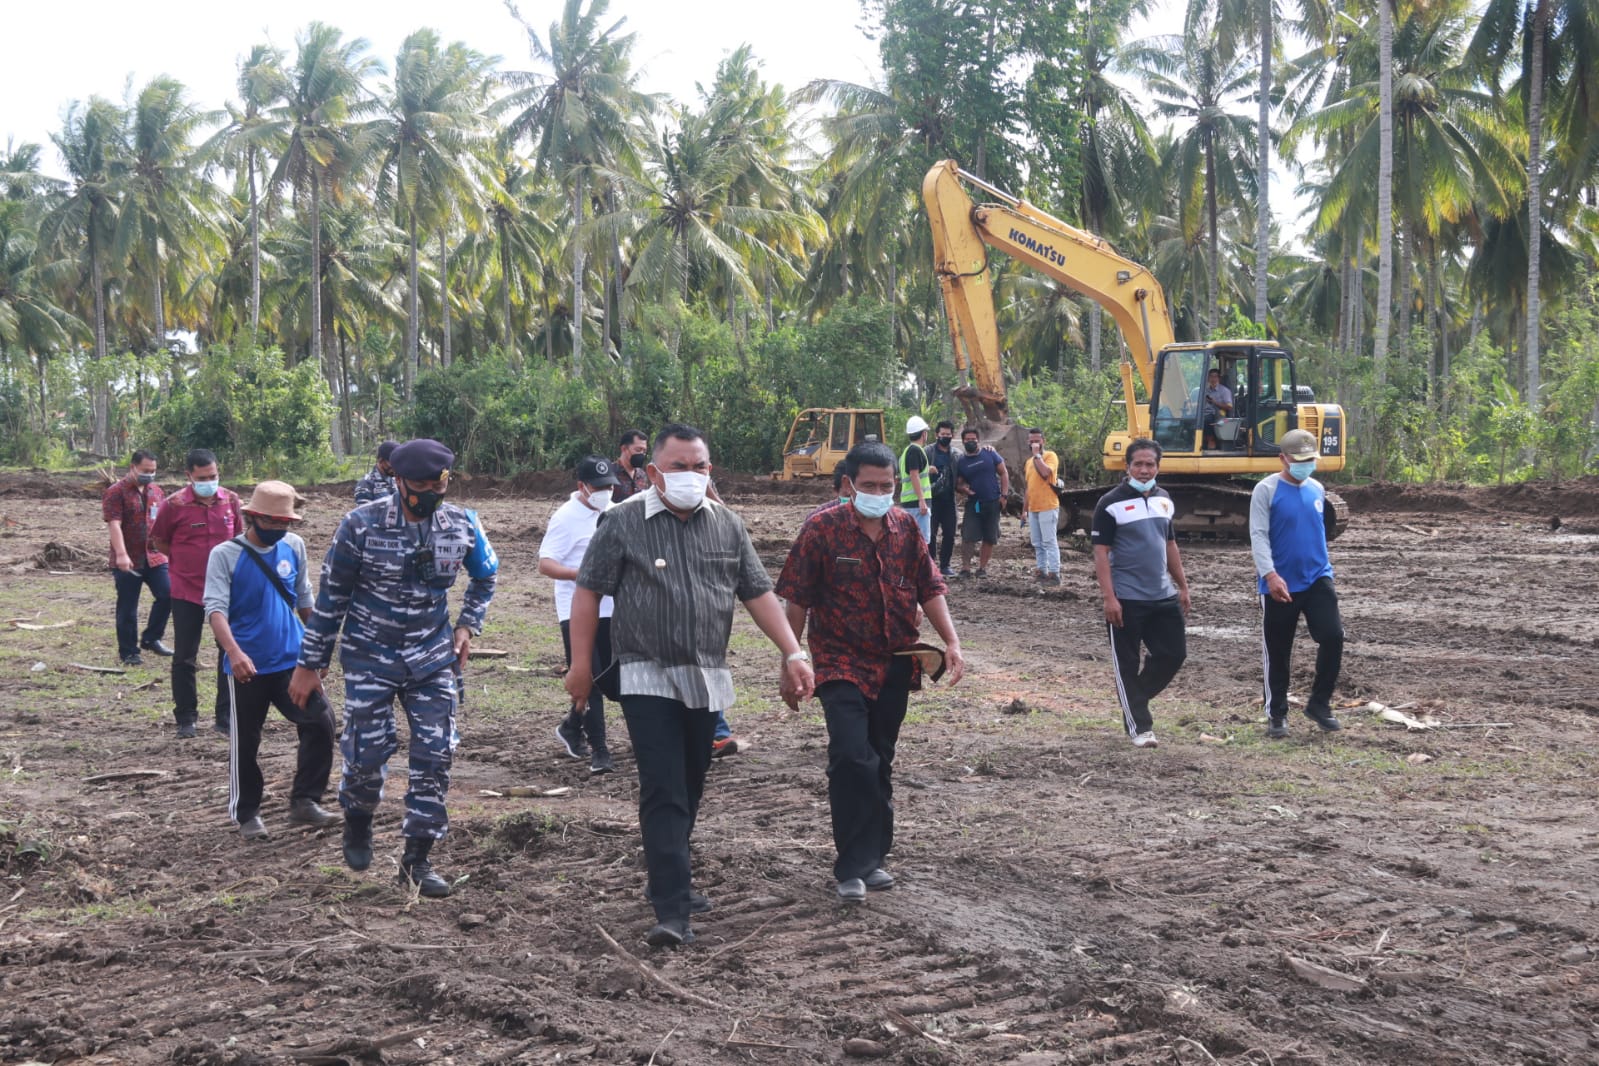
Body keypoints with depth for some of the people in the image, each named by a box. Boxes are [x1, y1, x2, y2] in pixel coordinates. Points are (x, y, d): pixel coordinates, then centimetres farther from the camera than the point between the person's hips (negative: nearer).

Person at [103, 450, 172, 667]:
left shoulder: (156, 491, 13)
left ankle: (150, 639, 15)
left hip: (155, 557, 5)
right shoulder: (116, 492, -7)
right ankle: (128, 652, 13)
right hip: (128, 562, -5)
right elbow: (114, 524, -17)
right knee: (127, 608, 2)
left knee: (167, 595, -3)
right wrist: (121, 554, -27)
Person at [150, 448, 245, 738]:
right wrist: (183, 561, 8)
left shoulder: (231, 501, -1)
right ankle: (185, 719, 17)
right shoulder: (175, 505, -10)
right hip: (187, 592, -2)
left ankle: (225, 717, 17)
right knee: (184, 658, 5)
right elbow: (159, 541, 4)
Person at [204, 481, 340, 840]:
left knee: (320, 722, -7)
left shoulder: (294, 546, 4)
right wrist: (234, 652, -35)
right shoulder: (225, 555, -9)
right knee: (244, 743, 7)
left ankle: (304, 802, 5)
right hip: (247, 667, -3)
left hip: (292, 661, 3)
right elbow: (216, 607, -20)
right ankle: (247, 814, 22)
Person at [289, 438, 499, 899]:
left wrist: (468, 625, 6)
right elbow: (331, 597, -6)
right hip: (370, 657, -2)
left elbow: (485, 576, 17)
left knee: (434, 756, -2)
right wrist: (309, 665, -4)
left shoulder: (462, 526, -4)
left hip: (432, 657, 3)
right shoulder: (361, 526, -13)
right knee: (367, 751, -1)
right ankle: (357, 821, 33)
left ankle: (417, 859, 10)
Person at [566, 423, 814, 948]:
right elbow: (588, 592, -1)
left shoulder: (727, 525, 7)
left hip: (707, 678, 5)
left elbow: (758, 593, 8)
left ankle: (666, 879, 30)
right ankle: (672, 912, -14)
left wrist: (792, 653, -2)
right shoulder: (623, 523, -5)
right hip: (648, 678, -5)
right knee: (663, 791, -12)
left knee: (690, 788, 13)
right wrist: (580, 664, -4)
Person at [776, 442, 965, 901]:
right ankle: (851, 868, -6)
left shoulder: (905, 527, 4)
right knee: (852, 758, -16)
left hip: (894, 666, 4)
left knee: (880, 764, 12)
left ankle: (873, 857, 25)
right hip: (842, 665, -4)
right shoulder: (822, 528, -9)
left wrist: (951, 642, -3)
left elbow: (929, 588, 8)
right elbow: (797, 601, -5)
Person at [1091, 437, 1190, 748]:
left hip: (1163, 597, 6)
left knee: (1174, 653, 6)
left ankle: (1134, 698, 27)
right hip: (1126, 600, -6)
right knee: (1127, 664, 1)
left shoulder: (1164, 499, 10)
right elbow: (1101, 553, -11)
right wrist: (1109, 597, -17)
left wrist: (1182, 586, 18)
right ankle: (1139, 726, 11)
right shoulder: (1111, 503, -9)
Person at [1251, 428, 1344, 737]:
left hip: (1317, 579, 4)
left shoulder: (1317, 489, 9)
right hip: (1280, 585, -4)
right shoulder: (1266, 490, -9)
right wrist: (1270, 575, -28)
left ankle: (1319, 703, 6)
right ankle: (1276, 715, 18)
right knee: (1278, 652, 4)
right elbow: (1258, 536, -16)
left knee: (1333, 636, -11)